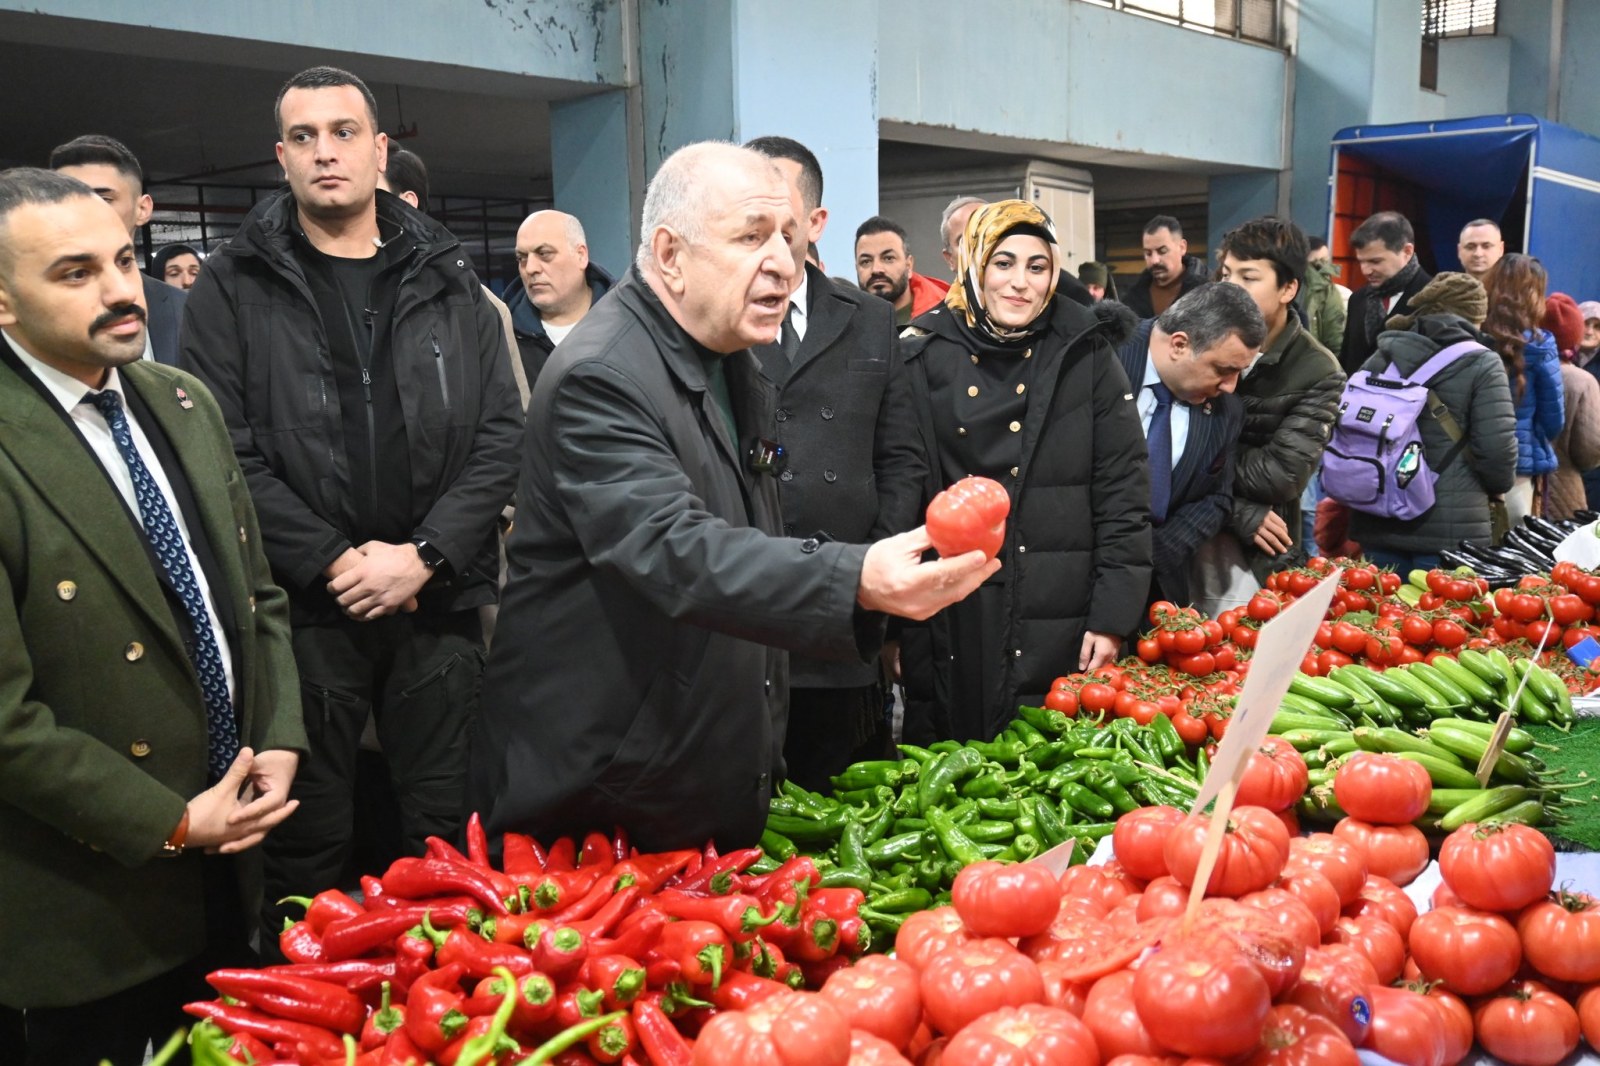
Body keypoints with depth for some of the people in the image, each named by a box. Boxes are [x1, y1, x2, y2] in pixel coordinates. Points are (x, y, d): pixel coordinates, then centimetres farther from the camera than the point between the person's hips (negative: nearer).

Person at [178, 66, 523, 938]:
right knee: (305, 842, 9)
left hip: (439, 602, 2)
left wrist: (424, 555, -10)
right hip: (302, 607, -1)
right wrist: (332, 561, -14)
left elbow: (501, 436, 2)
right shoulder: (232, 288, 3)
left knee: (449, 833, 11)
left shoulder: (448, 283, 9)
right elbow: (225, 451, -6)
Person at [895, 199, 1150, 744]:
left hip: (1061, 632, 0)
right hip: (952, 633, 0)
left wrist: (1111, 617, -4)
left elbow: (1123, 494, 2)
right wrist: (896, 631, 0)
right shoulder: (924, 357, 2)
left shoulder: (1086, 356, 3)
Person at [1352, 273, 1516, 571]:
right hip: (1451, 531, -4)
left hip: (1378, 523, 4)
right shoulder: (1481, 364, -5)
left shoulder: (1383, 357, 8)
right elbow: (1498, 451, -10)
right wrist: (1495, 485, 10)